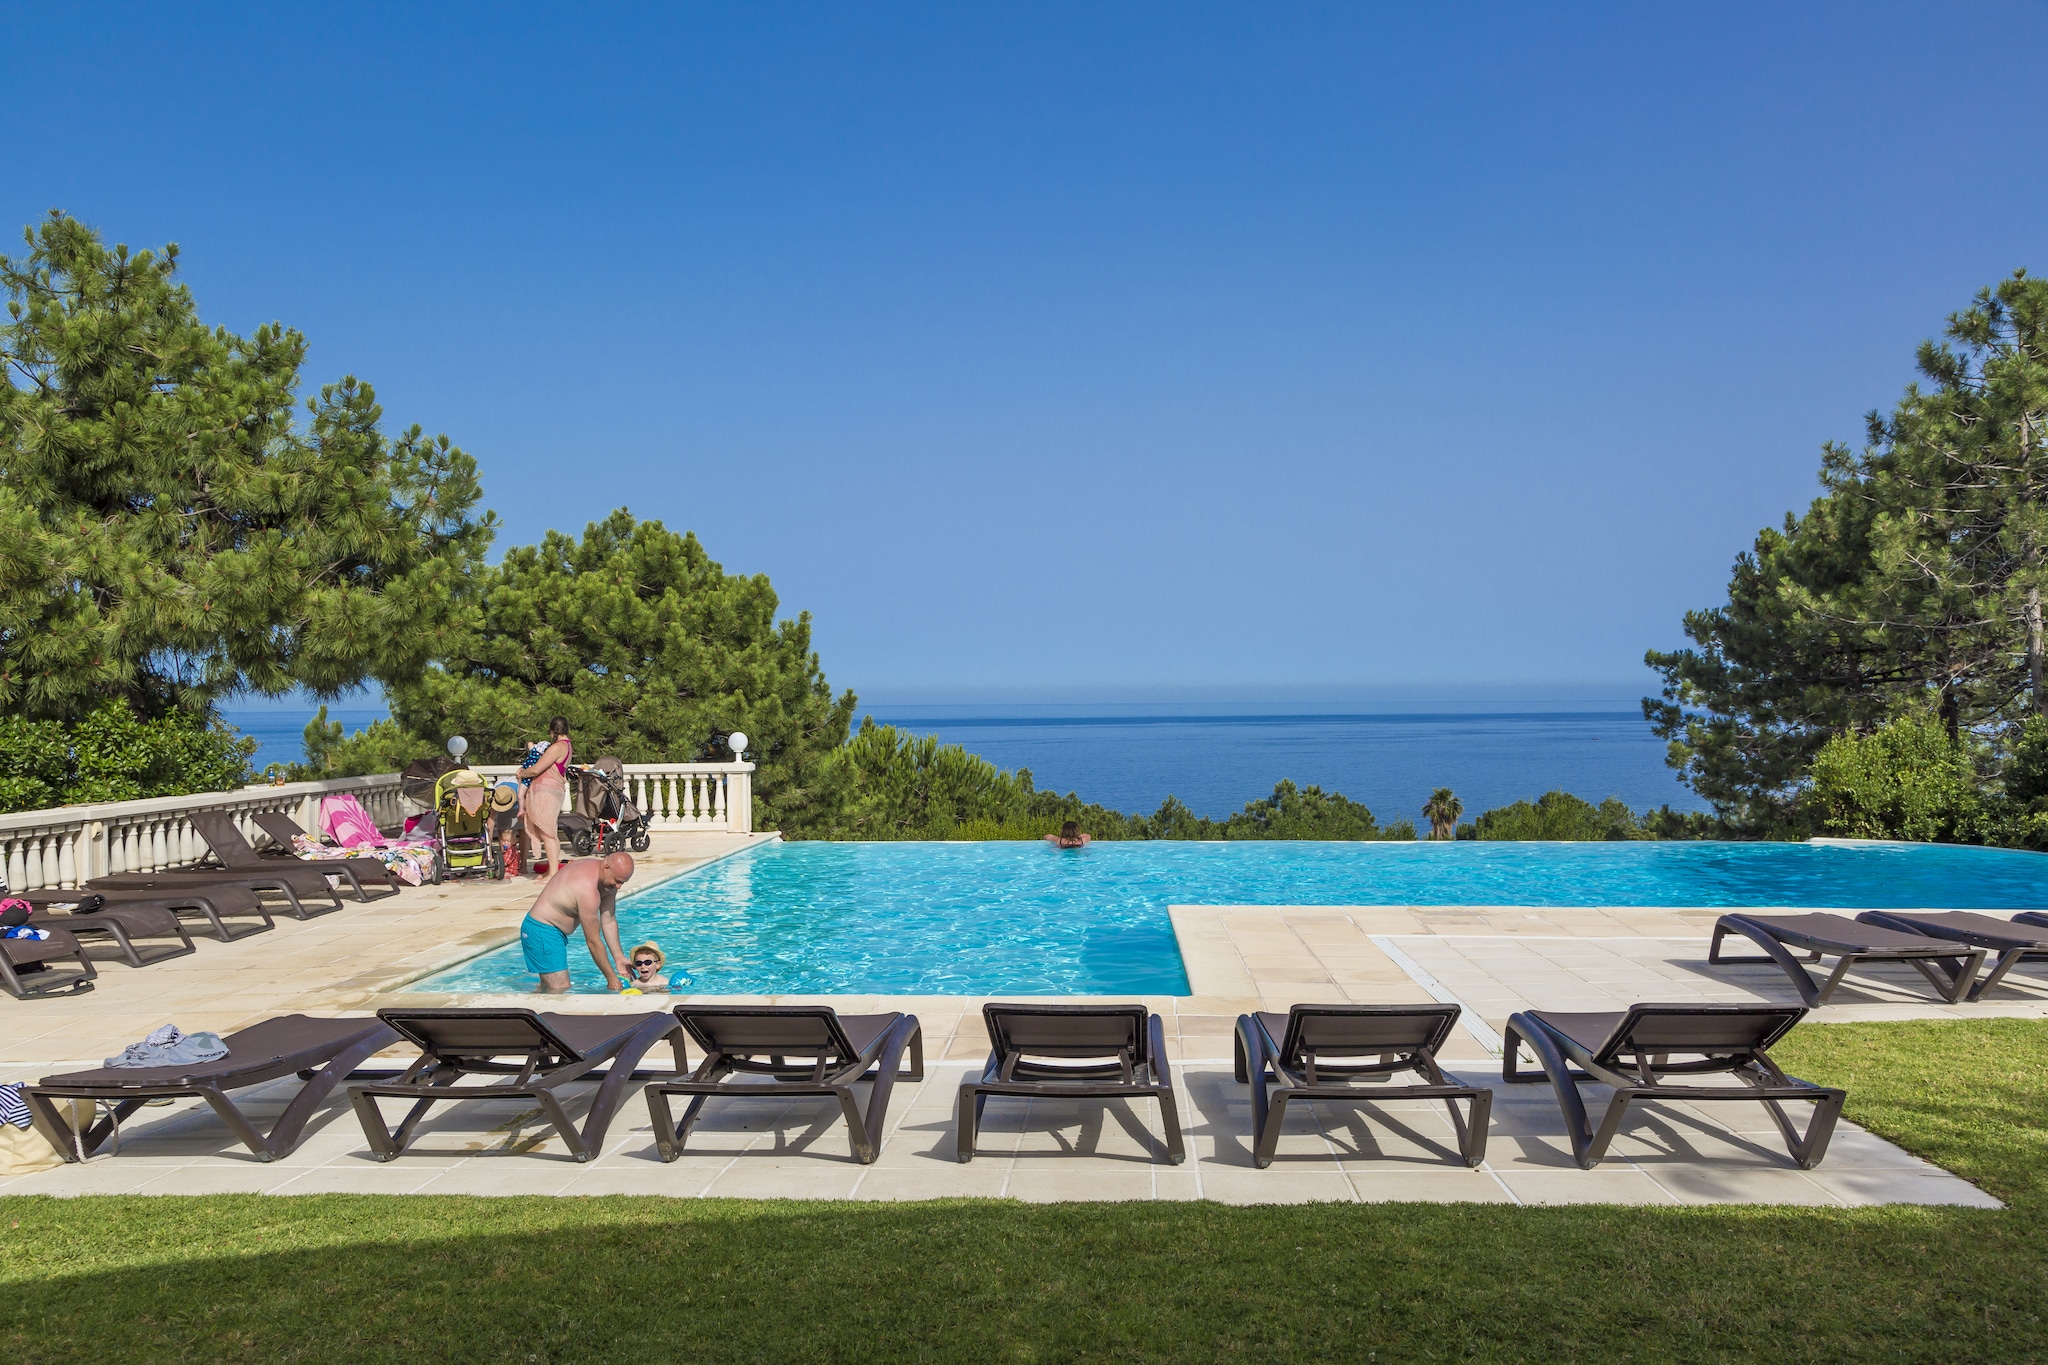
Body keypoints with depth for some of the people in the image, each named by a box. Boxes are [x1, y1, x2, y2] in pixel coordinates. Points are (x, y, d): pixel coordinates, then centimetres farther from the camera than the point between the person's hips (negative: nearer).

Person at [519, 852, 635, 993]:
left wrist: (619, 958, -2)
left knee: (548, 987, 20)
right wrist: (611, 978, -18)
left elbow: (608, 921, 1)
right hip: (542, 931, -11)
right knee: (560, 989, -16)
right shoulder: (588, 889, -32)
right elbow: (593, 942, -25)